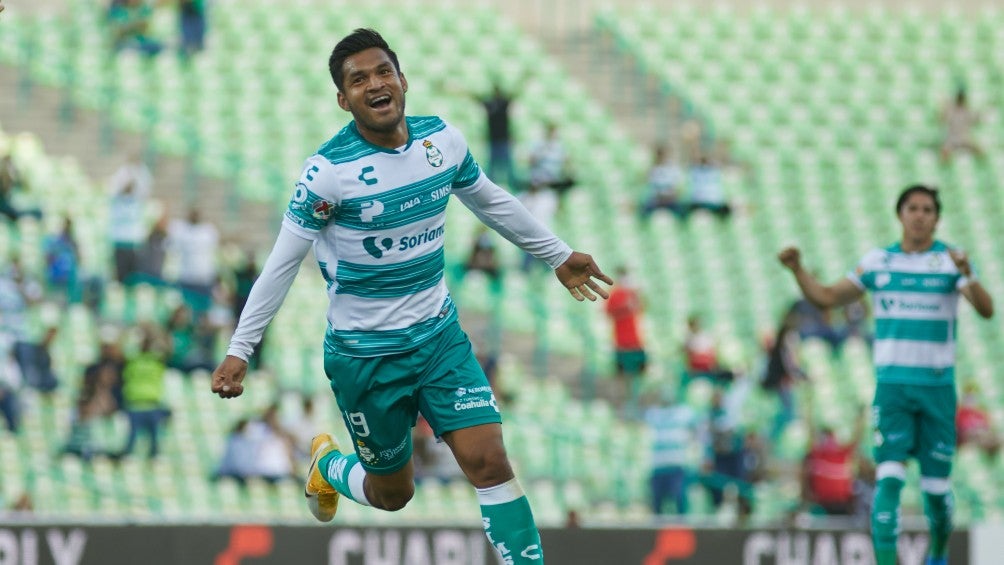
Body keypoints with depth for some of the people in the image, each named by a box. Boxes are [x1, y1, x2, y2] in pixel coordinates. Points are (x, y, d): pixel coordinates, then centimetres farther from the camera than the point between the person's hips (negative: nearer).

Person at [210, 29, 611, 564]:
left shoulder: (442, 139, -5)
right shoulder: (328, 171, -20)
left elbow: (491, 201, 14)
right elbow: (282, 262, -14)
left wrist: (557, 255, 24)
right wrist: (239, 350, -15)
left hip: (439, 336, 4)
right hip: (365, 354, -4)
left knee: (490, 462, -12)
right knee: (392, 494, 12)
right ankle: (327, 466, 46)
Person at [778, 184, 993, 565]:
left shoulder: (952, 260, -2)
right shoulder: (878, 261, 7)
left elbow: (986, 309, -16)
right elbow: (827, 298, 11)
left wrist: (967, 275, -36)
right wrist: (797, 269, -6)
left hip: (938, 387, -1)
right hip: (891, 386, 1)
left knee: (936, 487, 5)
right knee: (889, 478, -14)